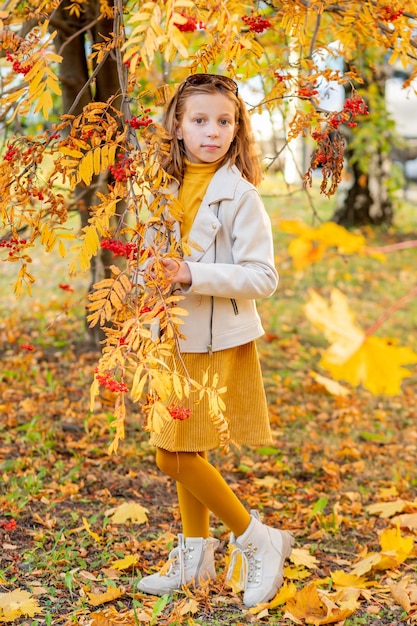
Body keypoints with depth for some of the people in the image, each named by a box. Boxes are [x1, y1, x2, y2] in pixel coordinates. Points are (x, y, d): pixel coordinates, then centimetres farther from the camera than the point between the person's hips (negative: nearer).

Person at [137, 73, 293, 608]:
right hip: (179, 339, 7)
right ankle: (196, 555, 31)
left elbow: (262, 277, -18)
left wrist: (193, 276, -25)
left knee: (175, 455, -7)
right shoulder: (171, 186, 7)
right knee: (183, 453, 15)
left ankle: (259, 541, 9)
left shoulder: (239, 195, -14)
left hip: (218, 343, -7)